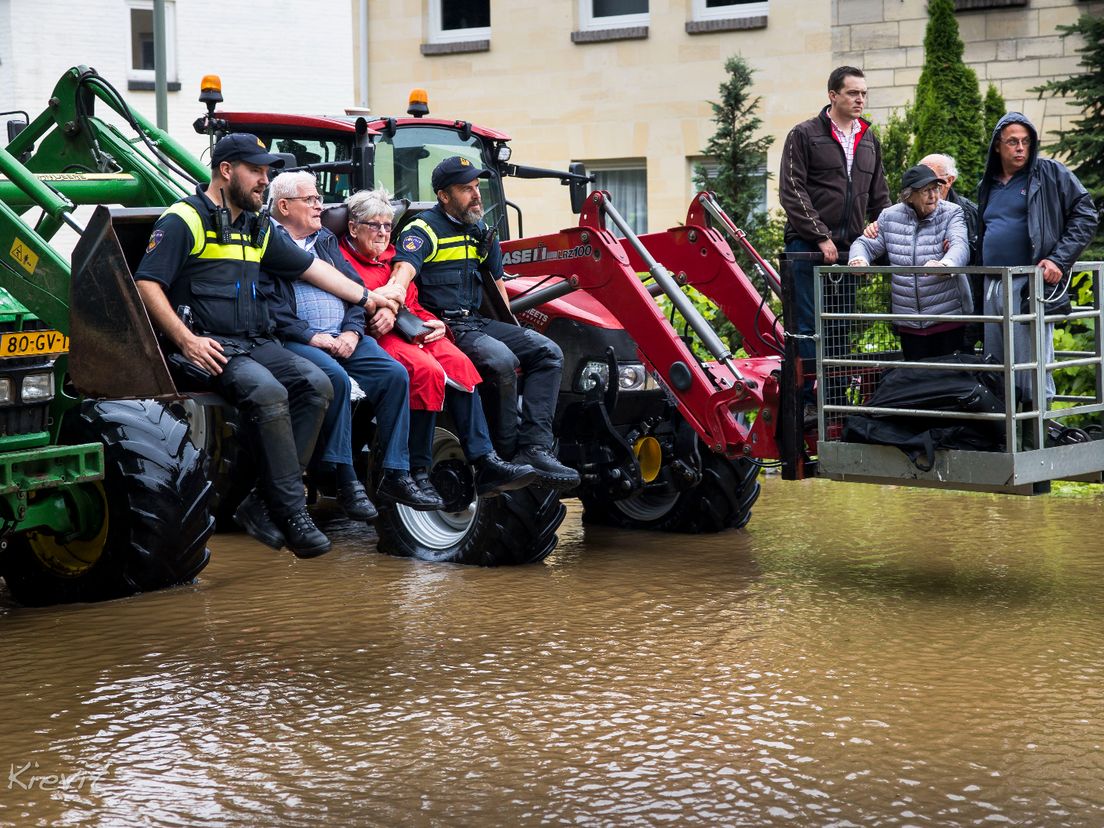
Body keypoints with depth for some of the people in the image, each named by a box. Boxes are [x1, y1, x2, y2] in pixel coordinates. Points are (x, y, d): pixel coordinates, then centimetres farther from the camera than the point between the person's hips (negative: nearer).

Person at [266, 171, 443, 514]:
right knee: (335, 377, -34)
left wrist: (352, 331, 0)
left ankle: (395, 475, -13)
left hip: (343, 336, 7)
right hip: (295, 341, -7)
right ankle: (345, 480, -27)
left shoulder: (326, 241, 24)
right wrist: (311, 336, -17)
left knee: (395, 374, -15)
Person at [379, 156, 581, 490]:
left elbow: (496, 285, 28)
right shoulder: (424, 231, -4)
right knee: (501, 360, -32)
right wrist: (396, 288, -46)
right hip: (443, 325, -8)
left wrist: (513, 334, 25)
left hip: (478, 322, 8)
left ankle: (534, 447, -20)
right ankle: (507, 455, -18)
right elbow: (405, 266, -24)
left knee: (547, 352, -9)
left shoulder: (483, 233, 19)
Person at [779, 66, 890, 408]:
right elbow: (792, 192, -9)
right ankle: (806, 399, -4)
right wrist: (821, 237, -14)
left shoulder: (869, 140, 16)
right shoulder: (804, 135, -2)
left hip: (849, 249, 6)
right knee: (808, 325, -6)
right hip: (807, 247, -6)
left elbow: (879, 197, 21)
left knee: (841, 327, 7)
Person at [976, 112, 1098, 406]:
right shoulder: (988, 186, 19)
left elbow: (1085, 215, -4)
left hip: (1030, 284, -6)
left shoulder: (1050, 173, 1)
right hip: (992, 287, 6)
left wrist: (1059, 260, -12)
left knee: (1032, 374, -10)